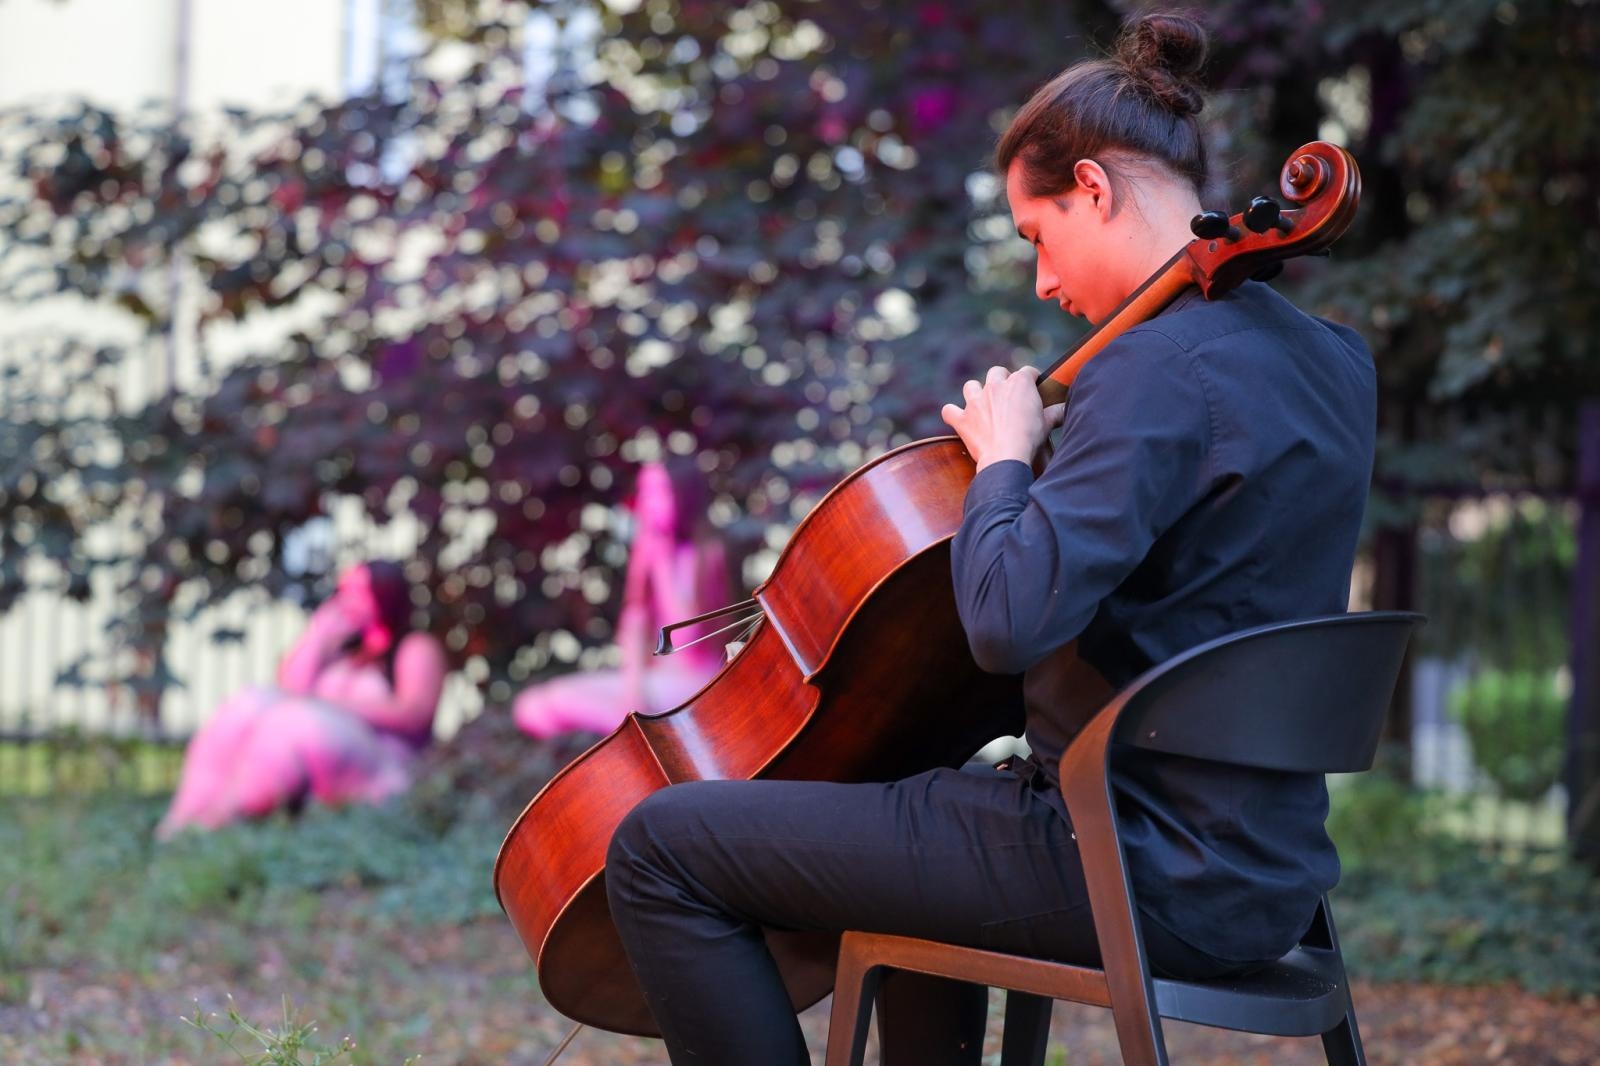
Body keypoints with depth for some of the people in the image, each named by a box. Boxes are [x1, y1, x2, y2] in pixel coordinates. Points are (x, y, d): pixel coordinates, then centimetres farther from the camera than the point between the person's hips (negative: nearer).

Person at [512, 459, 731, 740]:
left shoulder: (707, 554, -8)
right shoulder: (646, 553, 10)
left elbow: (684, 631, -16)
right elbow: (634, 625, 1)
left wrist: (663, 564, -12)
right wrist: (633, 683, -14)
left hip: (693, 683, -7)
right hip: (653, 680, 7)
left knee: (561, 703, -23)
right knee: (532, 709, -8)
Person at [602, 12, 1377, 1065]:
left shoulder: (1159, 366, -20)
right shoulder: (1336, 364, 8)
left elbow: (1009, 622, -30)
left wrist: (1006, 457, -13)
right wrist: (1055, 453, 14)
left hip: (1142, 875, -10)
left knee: (661, 846, -4)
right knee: (927, 797, 40)